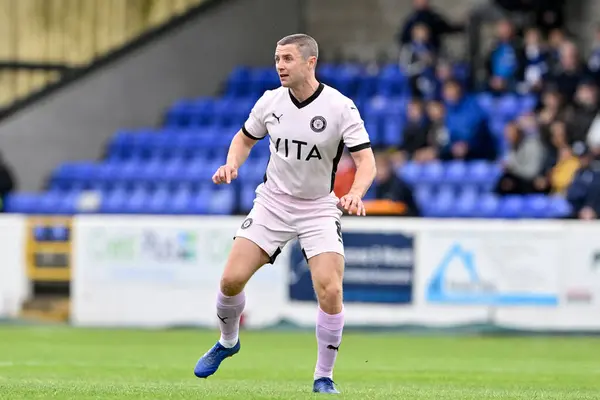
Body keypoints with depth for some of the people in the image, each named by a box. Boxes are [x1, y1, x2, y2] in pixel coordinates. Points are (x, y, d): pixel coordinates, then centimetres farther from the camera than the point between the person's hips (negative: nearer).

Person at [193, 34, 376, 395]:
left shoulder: (340, 107, -15)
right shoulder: (270, 101, -3)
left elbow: (366, 159, -18)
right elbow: (245, 138, 15)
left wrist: (356, 194, -37)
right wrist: (232, 164, -6)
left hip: (319, 209, -3)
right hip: (272, 202, 3)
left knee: (330, 291, -19)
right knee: (232, 279, -8)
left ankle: (324, 377, -1)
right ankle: (228, 342, 24)